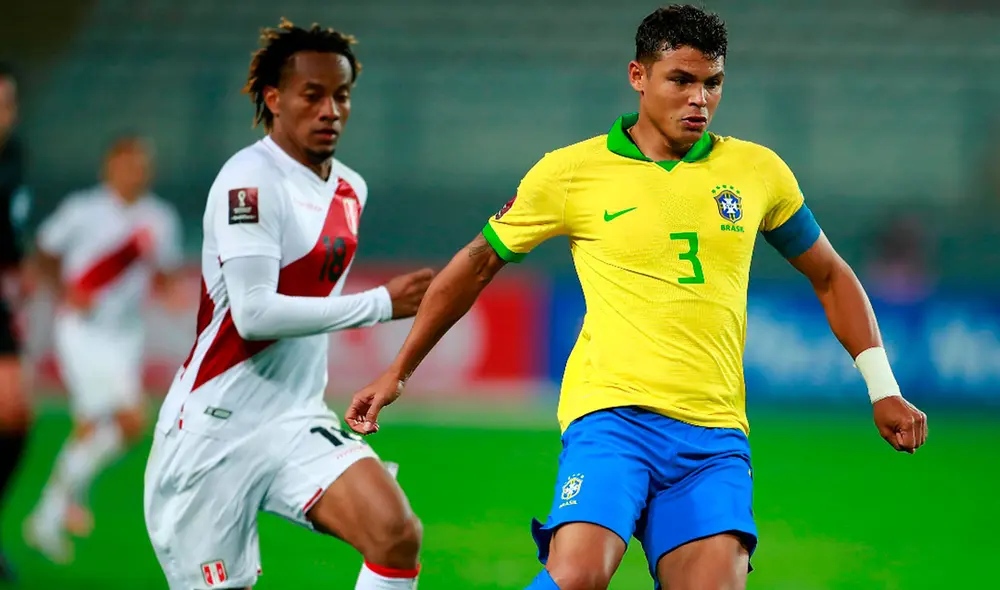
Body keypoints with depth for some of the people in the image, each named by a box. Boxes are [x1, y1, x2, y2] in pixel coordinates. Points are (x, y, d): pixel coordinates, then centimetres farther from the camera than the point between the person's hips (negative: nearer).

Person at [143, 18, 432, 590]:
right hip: (213, 433, -6)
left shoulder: (352, 190, 10)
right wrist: (383, 303, -20)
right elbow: (254, 313, -25)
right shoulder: (249, 180, -16)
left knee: (398, 536, -19)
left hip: (298, 424, 6)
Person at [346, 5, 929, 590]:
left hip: (716, 432, 3)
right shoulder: (570, 172, 3)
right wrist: (399, 372, 16)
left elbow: (830, 276, 23)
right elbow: (477, 263, 15)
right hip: (612, 411, -3)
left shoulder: (757, 170, 10)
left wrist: (883, 389, 15)